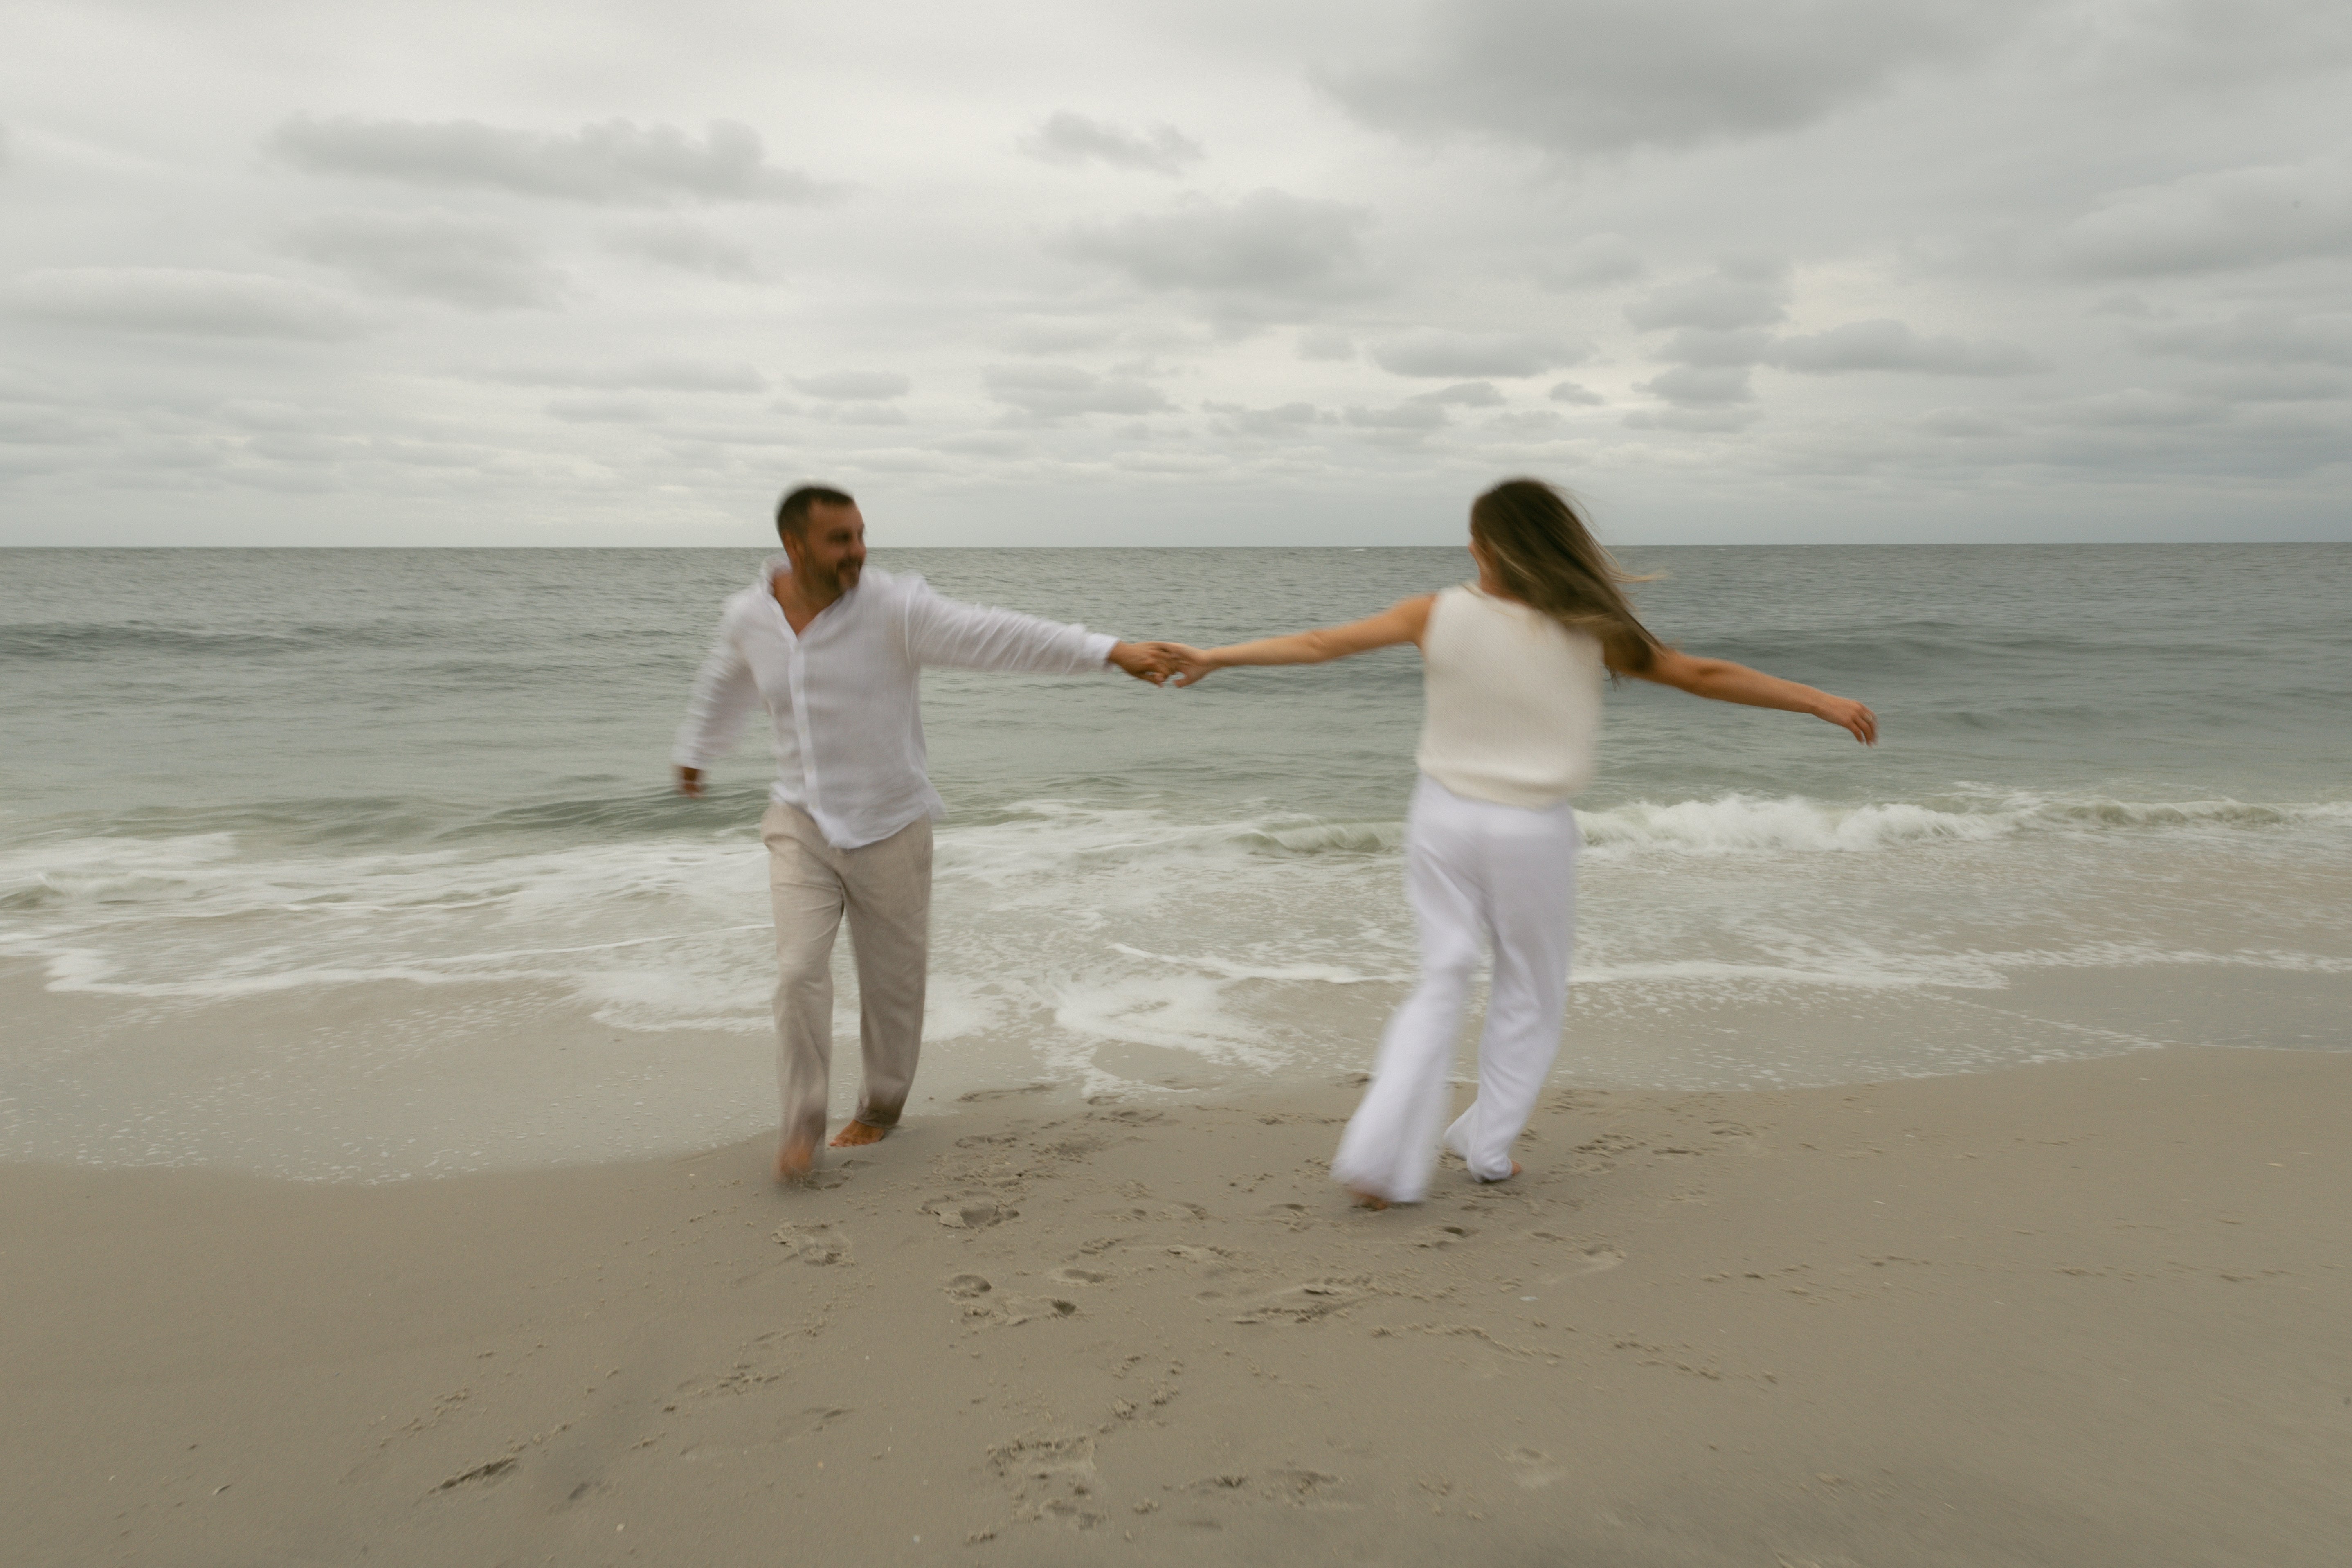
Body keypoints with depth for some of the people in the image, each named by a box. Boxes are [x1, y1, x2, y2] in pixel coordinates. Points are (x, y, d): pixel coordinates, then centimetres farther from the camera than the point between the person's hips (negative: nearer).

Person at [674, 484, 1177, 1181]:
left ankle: (882, 1104, 35)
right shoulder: (749, 616, -5)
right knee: (800, 971, -9)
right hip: (802, 822, 2)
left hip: (889, 827, -2)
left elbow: (997, 635, -29)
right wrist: (694, 750, 34)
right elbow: (725, 682, 18)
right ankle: (803, 1123, 10)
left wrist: (1111, 652, -39)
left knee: (893, 979, 11)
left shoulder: (894, 607, -19)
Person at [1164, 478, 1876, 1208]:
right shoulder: (1591, 633, -10)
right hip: (1531, 831, -1)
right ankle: (1488, 1146, 28)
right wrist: (1822, 702, 10)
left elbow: (1319, 644, -5)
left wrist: (1213, 657, 7)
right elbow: (1704, 675, -1)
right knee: (1528, 994, 18)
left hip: (1444, 817, 2)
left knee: (1441, 982, 10)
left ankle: (1378, 1155, -1)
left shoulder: (1440, 615, -9)